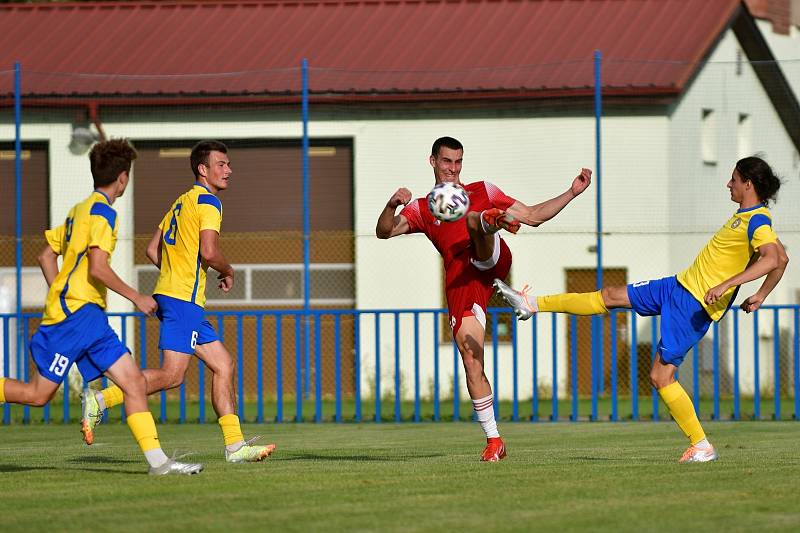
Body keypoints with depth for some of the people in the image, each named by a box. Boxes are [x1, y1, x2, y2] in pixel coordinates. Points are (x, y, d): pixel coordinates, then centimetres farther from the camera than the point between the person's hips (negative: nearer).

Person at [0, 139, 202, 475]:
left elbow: (46, 256, 24)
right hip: (77, 310, -10)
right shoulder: (102, 212, -9)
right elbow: (98, 269, -19)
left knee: (134, 381, -3)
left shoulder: (80, 210, 20)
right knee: (37, 394, -7)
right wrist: (136, 297, -11)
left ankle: (157, 460, -10)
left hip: (89, 315, 10)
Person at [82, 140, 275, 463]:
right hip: (184, 300, -10)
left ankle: (235, 445, 4)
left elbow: (152, 250, 21)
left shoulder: (182, 202, 21)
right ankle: (100, 400, -13)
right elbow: (209, 252, -19)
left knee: (224, 365, 8)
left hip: (170, 292, 10)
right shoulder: (208, 202, -7)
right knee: (172, 374, -14)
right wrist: (228, 272, -1)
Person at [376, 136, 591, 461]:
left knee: (474, 220, -32)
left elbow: (533, 216, 25)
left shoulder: (482, 192, 25)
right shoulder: (423, 209, 25)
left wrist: (572, 192, 15)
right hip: (459, 282, 2)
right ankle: (493, 441, 1)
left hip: (491, 261, -2)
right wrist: (392, 205, -12)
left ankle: (496, 220, -71)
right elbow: (385, 231, 10)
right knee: (471, 360, -6)